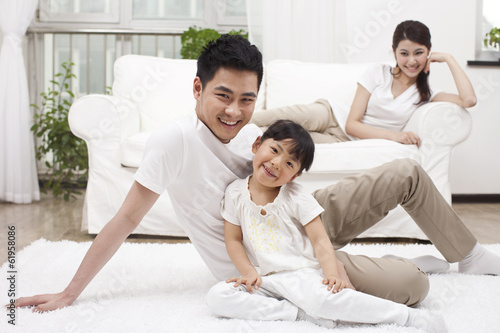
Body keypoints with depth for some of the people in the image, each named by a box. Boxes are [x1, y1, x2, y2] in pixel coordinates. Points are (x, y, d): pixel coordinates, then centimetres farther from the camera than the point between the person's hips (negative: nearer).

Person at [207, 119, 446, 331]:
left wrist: (332, 274, -22)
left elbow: (320, 240, -6)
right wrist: (248, 272, -9)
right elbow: (233, 239, 6)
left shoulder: (296, 197, -4)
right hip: (263, 279, 3)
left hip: (300, 272, -3)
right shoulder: (236, 193, 2)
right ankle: (300, 313, -24)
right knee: (217, 296, -22)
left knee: (322, 298, -36)